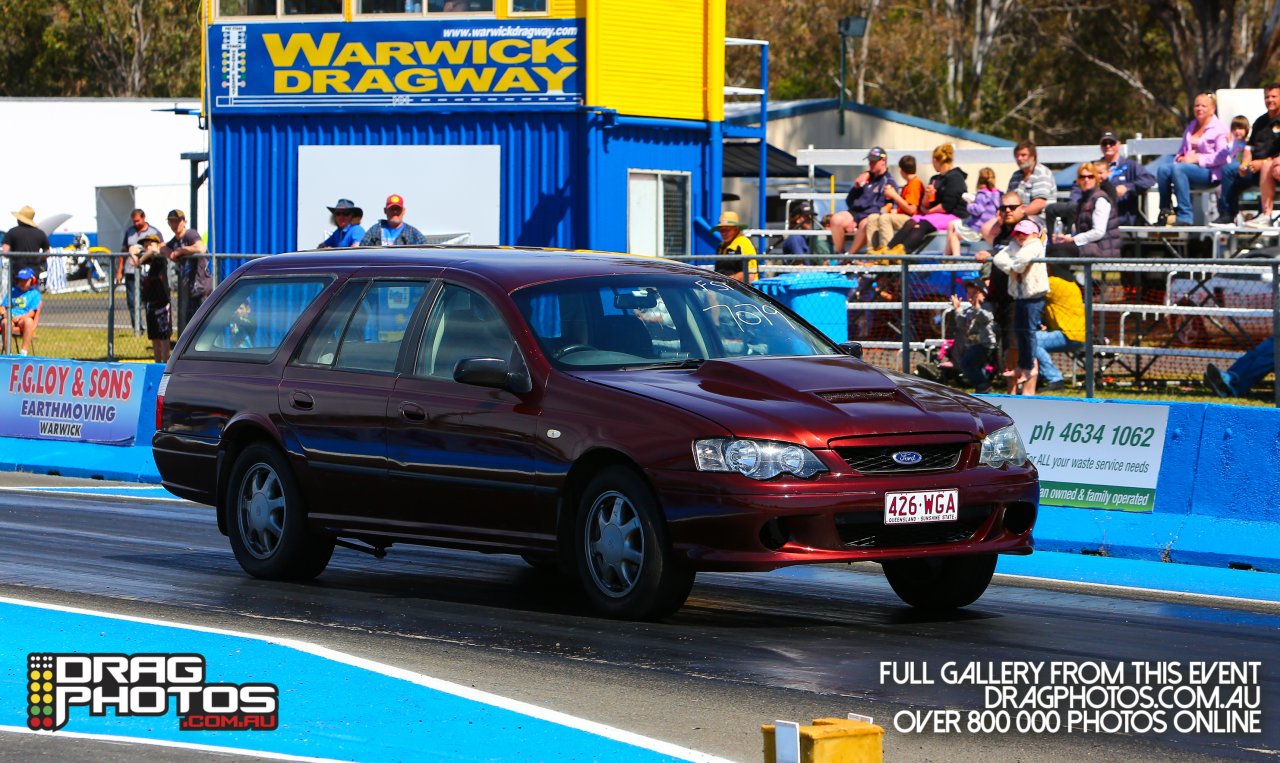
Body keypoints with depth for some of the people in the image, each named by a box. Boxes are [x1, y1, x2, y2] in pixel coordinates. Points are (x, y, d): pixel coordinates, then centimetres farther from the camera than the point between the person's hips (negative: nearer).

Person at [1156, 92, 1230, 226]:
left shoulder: (1219, 128, 0)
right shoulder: (1191, 127, 24)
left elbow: (1222, 156, -12)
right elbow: (1182, 150, 26)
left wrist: (1197, 158, -17)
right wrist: (1180, 158, 1)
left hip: (1210, 173, -7)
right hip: (1188, 165, 7)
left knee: (1178, 169, -34)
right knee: (1163, 170, -23)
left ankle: (1184, 217, -36)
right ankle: (1164, 212, -22)